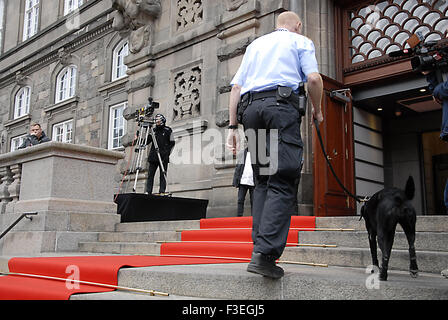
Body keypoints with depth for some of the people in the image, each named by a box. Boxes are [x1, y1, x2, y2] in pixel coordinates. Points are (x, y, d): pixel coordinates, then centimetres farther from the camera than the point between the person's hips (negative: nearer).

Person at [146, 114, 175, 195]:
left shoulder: (168, 130, 4)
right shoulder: (154, 130, 15)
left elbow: (172, 143, 4)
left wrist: (167, 153, -4)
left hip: (163, 157, -4)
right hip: (153, 156, 4)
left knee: (162, 175, -4)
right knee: (150, 174, 0)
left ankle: (162, 191, -3)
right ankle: (148, 191, 2)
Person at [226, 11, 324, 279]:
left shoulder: (255, 44, 30)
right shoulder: (301, 41, 17)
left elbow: (236, 87, 20)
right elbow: (314, 78, -1)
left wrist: (233, 126, 17)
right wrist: (317, 110, 15)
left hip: (250, 108, 5)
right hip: (282, 106, -5)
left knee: (263, 181, 9)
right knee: (282, 183, -11)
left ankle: (260, 245, 1)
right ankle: (265, 252, -22)